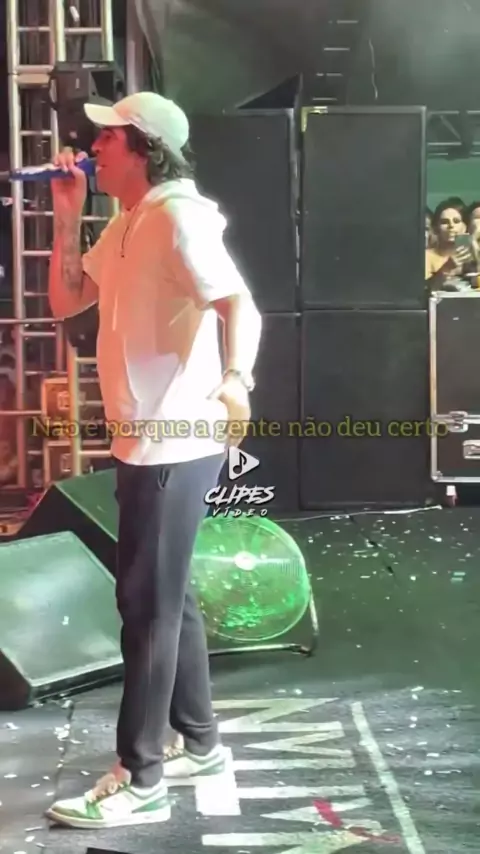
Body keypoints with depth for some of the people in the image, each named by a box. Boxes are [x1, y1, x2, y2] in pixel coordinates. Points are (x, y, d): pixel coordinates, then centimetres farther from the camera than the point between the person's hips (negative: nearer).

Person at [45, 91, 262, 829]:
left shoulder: (178, 215, -15)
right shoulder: (127, 223, 14)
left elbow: (241, 306, -27)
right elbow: (65, 301, 15)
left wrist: (235, 379, -46)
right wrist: (67, 215, 6)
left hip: (174, 441, -10)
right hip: (145, 438, 10)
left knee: (147, 602, -4)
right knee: (166, 596, 17)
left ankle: (139, 781, 5)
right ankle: (200, 742, 31)